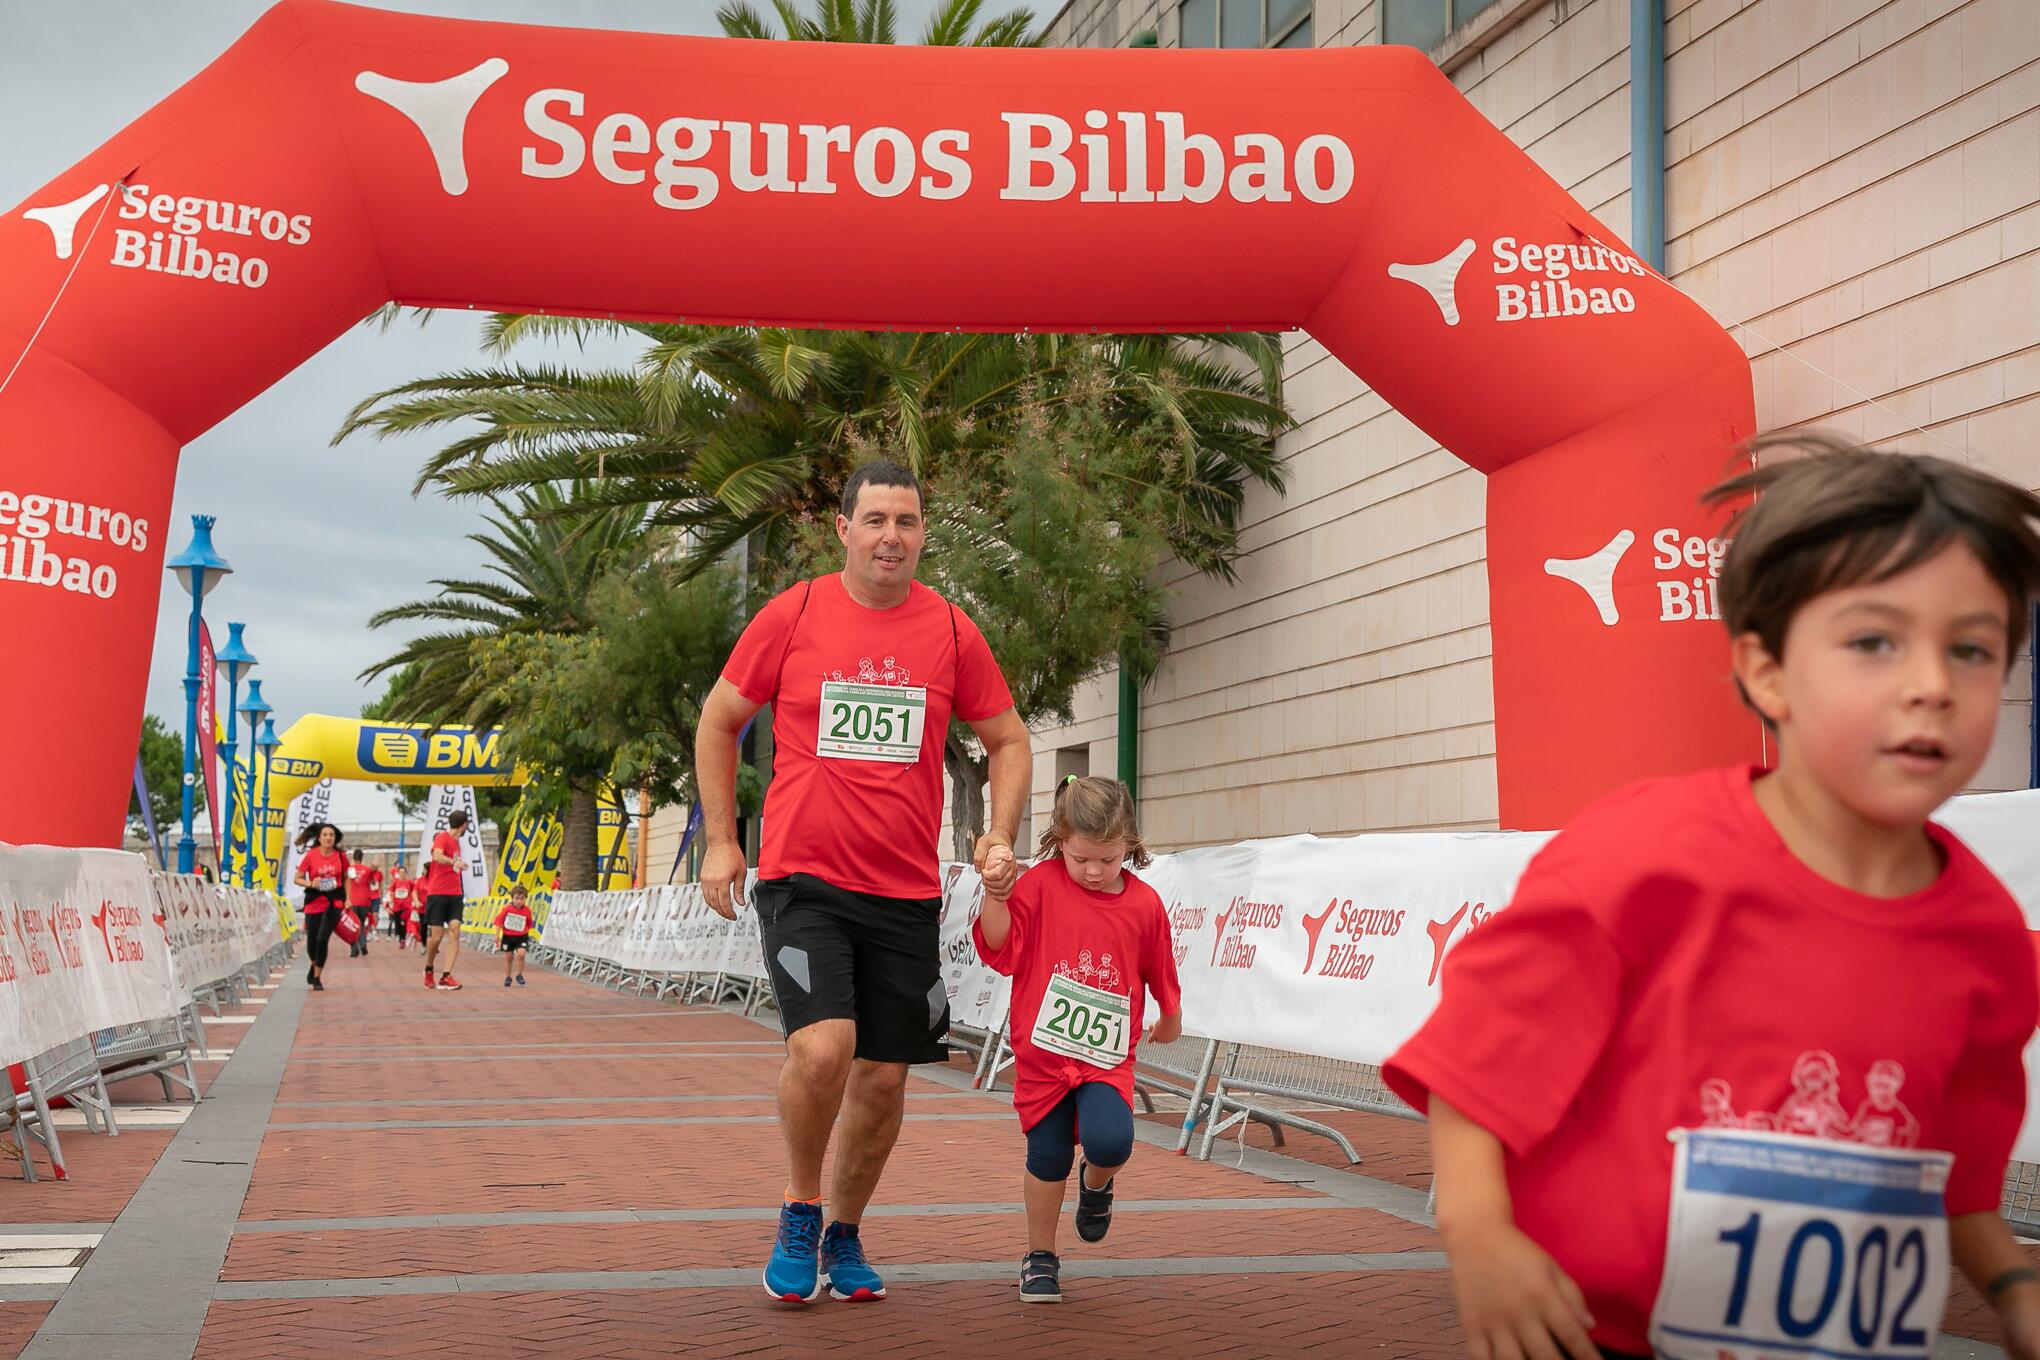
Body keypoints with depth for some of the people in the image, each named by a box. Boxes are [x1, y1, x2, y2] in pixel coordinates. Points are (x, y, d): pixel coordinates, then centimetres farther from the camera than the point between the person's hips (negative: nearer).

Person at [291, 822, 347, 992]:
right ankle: (314, 965, 40)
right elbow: (297, 879, 1)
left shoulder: (340, 856, 0)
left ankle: (316, 979, 1)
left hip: (334, 901, 0)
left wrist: (347, 899, 6)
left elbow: (345, 879, 15)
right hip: (315, 901, 0)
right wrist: (311, 884, -17)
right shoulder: (311, 855, -5)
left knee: (322, 938, -13)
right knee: (311, 940, 4)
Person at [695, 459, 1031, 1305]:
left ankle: (844, 1235, 30)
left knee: (883, 1077, 8)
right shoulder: (792, 616, -2)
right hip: (803, 879, -3)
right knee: (822, 1046, -22)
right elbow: (718, 722, 8)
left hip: (906, 893, 3)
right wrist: (720, 841, 4)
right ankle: (799, 1215, 4)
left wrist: (1001, 838, 0)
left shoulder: (951, 631, 3)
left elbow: (1007, 738, 14)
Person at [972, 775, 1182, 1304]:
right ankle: (1040, 1258, 27)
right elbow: (1000, 948, -12)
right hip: (1043, 1049, 0)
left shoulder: (1144, 904, -2)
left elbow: (1160, 973, 11)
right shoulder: (1041, 884, -6)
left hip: (1108, 1056, 0)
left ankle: (1096, 1183, 17)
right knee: (1047, 1159, 4)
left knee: (1110, 1141, -21)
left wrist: (1170, 1019, 24)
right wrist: (996, 893, -25)